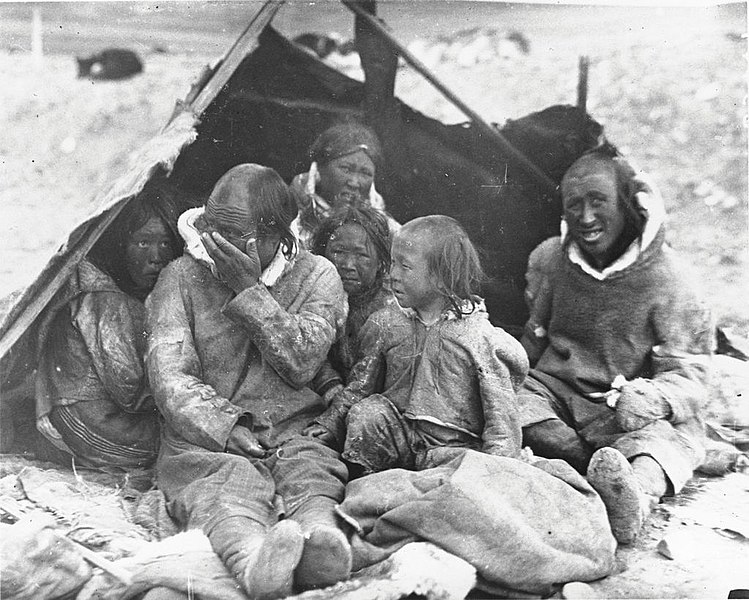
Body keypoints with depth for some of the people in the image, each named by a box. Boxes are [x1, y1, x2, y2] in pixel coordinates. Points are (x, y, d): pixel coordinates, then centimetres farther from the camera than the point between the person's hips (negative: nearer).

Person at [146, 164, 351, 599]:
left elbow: (300, 364, -7)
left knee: (309, 471, -34)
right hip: (205, 437, -1)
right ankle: (254, 562, -67)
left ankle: (318, 541, -66)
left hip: (294, 432, 1)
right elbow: (169, 375, -2)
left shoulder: (316, 275, 7)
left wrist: (251, 291, -12)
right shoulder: (183, 277, 7)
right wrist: (222, 424, -19)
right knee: (228, 482, -35)